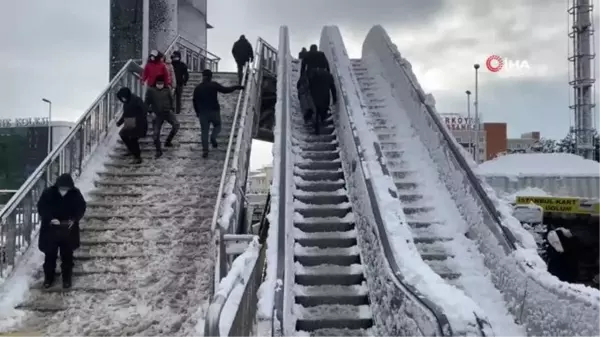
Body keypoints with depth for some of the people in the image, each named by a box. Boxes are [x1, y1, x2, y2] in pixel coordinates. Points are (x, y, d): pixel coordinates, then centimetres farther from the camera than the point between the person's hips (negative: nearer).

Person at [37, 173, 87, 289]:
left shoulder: (76, 194, -15)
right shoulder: (48, 193, -17)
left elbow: (82, 207, -2)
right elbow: (41, 207, -8)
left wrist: (74, 220, -17)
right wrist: (50, 219, -23)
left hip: (68, 230, 0)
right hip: (50, 229, 0)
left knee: (67, 255, 12)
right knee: (50, 255, 11)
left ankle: (67, 278, 28)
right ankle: (48, 277, 31)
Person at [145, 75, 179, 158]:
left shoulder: (167, 90, 4)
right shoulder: (150, 90, -3)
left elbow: (171, 100, 14)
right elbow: (147, 102, 0)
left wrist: (172, 109, 6)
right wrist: (150, 112, -7)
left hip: (168, 112, 1)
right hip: (157, 114, -1)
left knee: (176, 125, -22)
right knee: (156, 133, -3)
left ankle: (168, 141, -1)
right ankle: (158, 151, 12)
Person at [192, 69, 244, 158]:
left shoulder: (197, 88, 6)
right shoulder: (214, 85, -7)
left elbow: (194, 101, 10)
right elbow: (225, 90, -11)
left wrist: (197, 112, 21)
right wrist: (236, 87, -1)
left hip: (202, 112, 3)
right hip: (214, 111, -2)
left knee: (204, 131, 6)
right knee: (217, 125, 20)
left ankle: (205, 150, 1)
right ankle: (213, 137, -9)